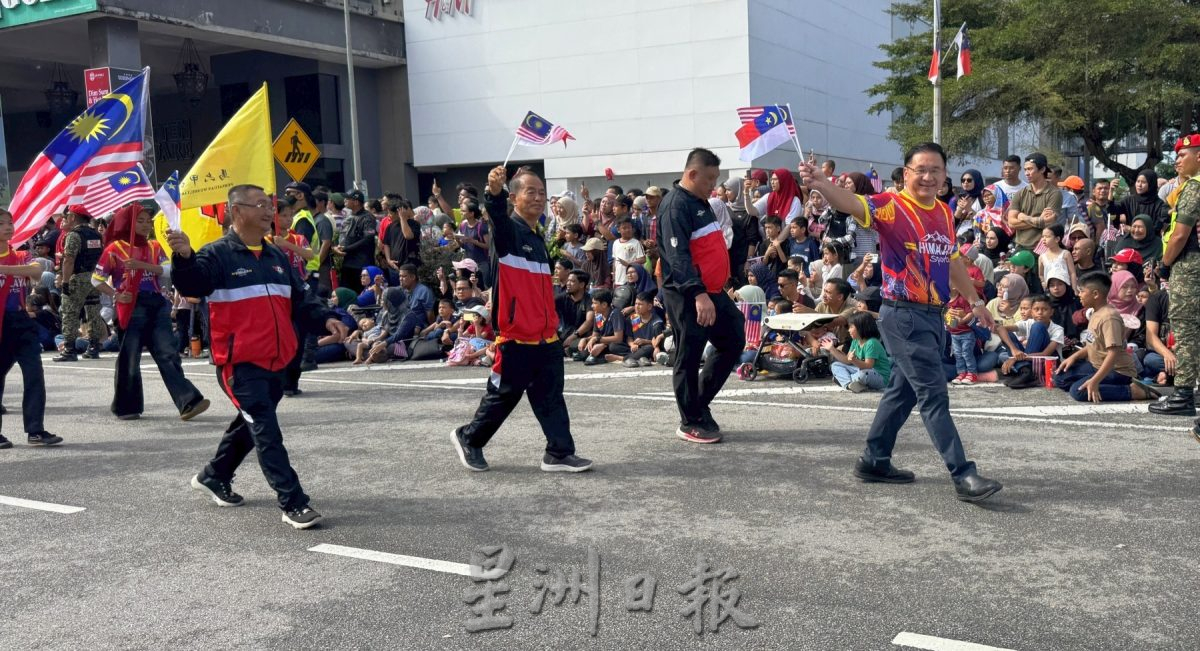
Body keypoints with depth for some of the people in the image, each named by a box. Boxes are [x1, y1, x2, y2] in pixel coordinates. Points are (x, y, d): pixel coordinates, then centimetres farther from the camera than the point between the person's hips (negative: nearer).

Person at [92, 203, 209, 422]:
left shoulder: (154, 246, 14)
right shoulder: (115, 248, 1)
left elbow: (167, 270, -2)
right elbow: (96, 279, 2)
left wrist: (141, 265, -16)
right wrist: (116, 295, -12)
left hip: (157, 305, 4)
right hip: (132, 308, -3)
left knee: (168, 354, -4)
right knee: (129, 359, 3)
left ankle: (188, 402, -11)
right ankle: (126, 407, 16)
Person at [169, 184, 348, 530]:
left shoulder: (276, 257, 15)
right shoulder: (218, 255, -7)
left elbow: (300, 300, 18)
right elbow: (191, 285, -24)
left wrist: (324, 318, 0)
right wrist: (184, 257, -44)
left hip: (275, 362, 8)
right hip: (240, 362, -8)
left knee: (252, 424, 22)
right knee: (267, 432, -11)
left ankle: (214, 476, 44)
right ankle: (293, 504, -10)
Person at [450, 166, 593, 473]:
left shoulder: (538, 239, 15)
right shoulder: (508, 229, -9)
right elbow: (497, 215, -34)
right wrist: (494, 191, -55)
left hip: (546, 338, 7)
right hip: (516, 338, -7)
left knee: (550, 398, 6)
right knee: (503, 395, 5)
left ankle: (559, 453, 9)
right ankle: (469, 437, 25)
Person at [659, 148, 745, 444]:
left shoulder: (701, 202, 16)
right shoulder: (675, 205, -16)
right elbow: (678, 256, -25)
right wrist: (698, 294, -32)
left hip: (712, 291, 10)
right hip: (687, 296, -10)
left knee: (734, 342, 14)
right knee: (689, 358, 0)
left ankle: (699, 402, 23)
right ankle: (691, 422, 11)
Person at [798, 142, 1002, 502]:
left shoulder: (944, 213, 12)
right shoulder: (892, 205, -11)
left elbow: (952, 259, 25)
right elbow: (854, 203, -30)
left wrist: (975, 300, 33)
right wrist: (819, 183, -49)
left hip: (934, 314, 8)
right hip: (904, 315, -8)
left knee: (904, 389, 15)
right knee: (934, 394, -7)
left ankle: (874, 461, 27)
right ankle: (964, 475, -4)